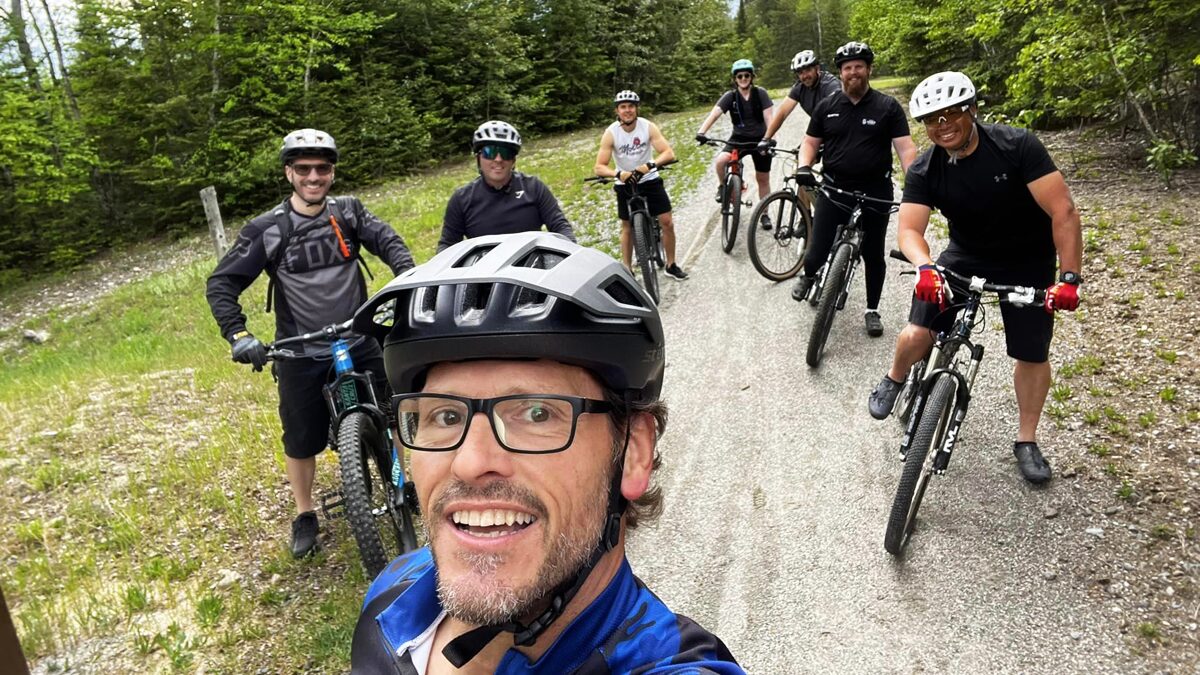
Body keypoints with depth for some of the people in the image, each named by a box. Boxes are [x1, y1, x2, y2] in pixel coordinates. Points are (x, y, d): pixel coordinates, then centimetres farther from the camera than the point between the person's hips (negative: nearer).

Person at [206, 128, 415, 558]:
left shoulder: (348, 212, 2)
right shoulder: (267, 231, -5)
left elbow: (388, 241, -11)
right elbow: (221, 283, -5)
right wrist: (238, 335, -21)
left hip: (360, 343, 2)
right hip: (302, 356, -1)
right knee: (302, 441, 9)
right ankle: (304, 517, 31)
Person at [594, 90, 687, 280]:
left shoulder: (648, 127, -16)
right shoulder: (611, 133, -17)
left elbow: (669, 153, -24)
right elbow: (599, 167, -22)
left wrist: (650, 165, -42)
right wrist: (618, 174, -42)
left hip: (649, 179, 0)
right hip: (625, 183, 0)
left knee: (667, 222, -5)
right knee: (627, 227, 9)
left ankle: (671, 265, 12)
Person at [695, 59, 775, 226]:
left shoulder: (760, 93, -10)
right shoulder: (730, 96, -9)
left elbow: (769, 117, -15)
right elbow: (714, 114, -21)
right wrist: (701, 132, -38)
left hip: (760, 139, 0)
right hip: (739, 138, 0)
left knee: (763, 179, 7)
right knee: (720, 161, -29)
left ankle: (764, 214, 23)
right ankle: (722, 186, 2)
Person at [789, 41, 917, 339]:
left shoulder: (888, 107, 0)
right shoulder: (827, 107, 6)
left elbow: (905, 147, -6)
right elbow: (810, 142, 11)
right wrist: (804, 167, -10)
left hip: (875, 193, 0)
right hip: (834, 190, 1)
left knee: (873, 256, 10)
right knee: (818, 254, -4)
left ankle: (872, 311, 26)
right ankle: (808, 275, 33)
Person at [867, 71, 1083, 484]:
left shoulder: (1017, 147, -23)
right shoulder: (924, 171, -15)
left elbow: (1063, 211, -25)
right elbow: (908, 229, -24)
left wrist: (1069, 278, -30)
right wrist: (925, 267, -46)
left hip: (1027, 262, -1)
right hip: (965, 256, 1)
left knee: (1032, 354, 2)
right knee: (917, 334, -15)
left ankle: (1027, 441, 24)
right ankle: (894, 380, 20)